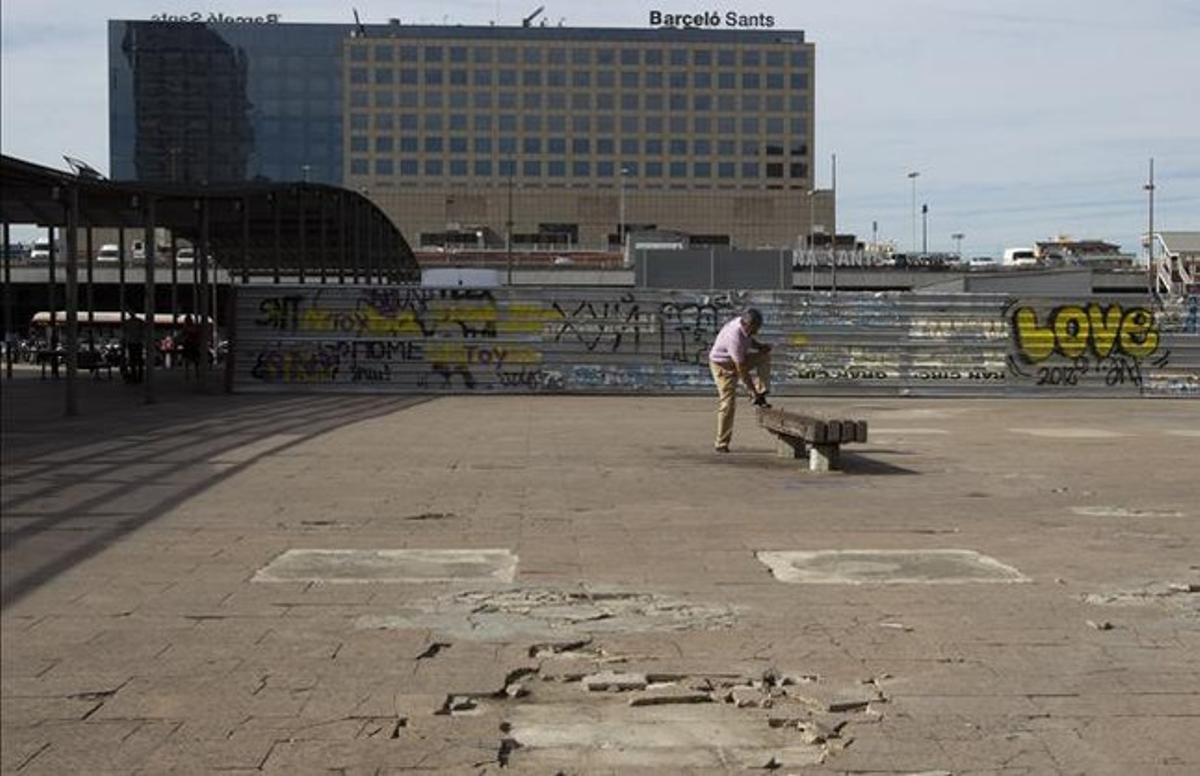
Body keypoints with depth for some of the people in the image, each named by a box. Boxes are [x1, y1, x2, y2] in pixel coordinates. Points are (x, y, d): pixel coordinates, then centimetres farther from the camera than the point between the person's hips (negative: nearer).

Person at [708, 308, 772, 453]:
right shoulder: (734, 337, -36)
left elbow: (749, 340, 14)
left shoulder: (743, 323, -12)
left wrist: (760, 346, -7)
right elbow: (741, 370, -31)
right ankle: (722, 444, -2)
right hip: (723, 366, -8)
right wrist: (752, 390, -24)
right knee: (727, 404, -9)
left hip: (738, 359, 8)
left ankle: (761, 397, -2)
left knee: (764, 356, -2)